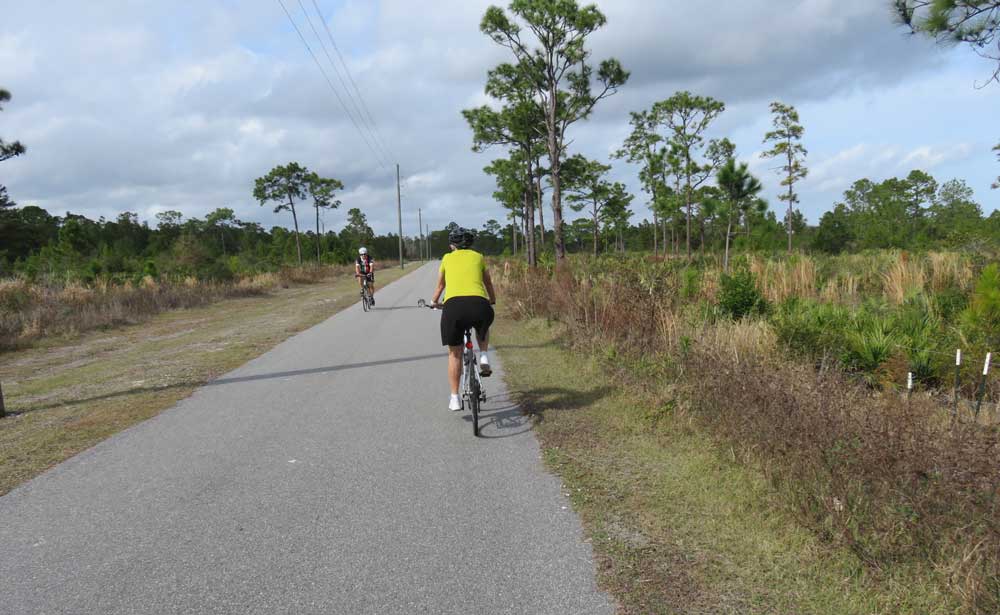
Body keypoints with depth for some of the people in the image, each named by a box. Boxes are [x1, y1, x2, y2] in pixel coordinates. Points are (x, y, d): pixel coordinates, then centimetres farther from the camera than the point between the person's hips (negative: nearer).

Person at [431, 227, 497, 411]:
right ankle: (484, 358, 16)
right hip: (479, 303, 0)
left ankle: (455, 399, 15)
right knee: (483, 327, 37)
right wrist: (492, 301, 57)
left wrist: (434, 302, 56)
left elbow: (440, 286, 36)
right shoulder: (478, 257, 25)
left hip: (453, 305, 0)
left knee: (454, 354, 16)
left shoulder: (447, 258, 24)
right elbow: (488, 284, 38)